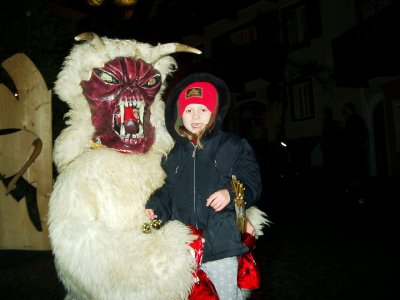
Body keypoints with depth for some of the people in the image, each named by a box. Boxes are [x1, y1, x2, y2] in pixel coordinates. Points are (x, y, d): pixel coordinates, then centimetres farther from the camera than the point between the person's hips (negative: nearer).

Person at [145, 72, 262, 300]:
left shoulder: (234, 146, 1)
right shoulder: (174, 154, 11)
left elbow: (252, 184, -2)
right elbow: (168, 190, 13)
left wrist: (231, 194, -20)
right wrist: (155, 207, -5)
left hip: (220, 245, -3)